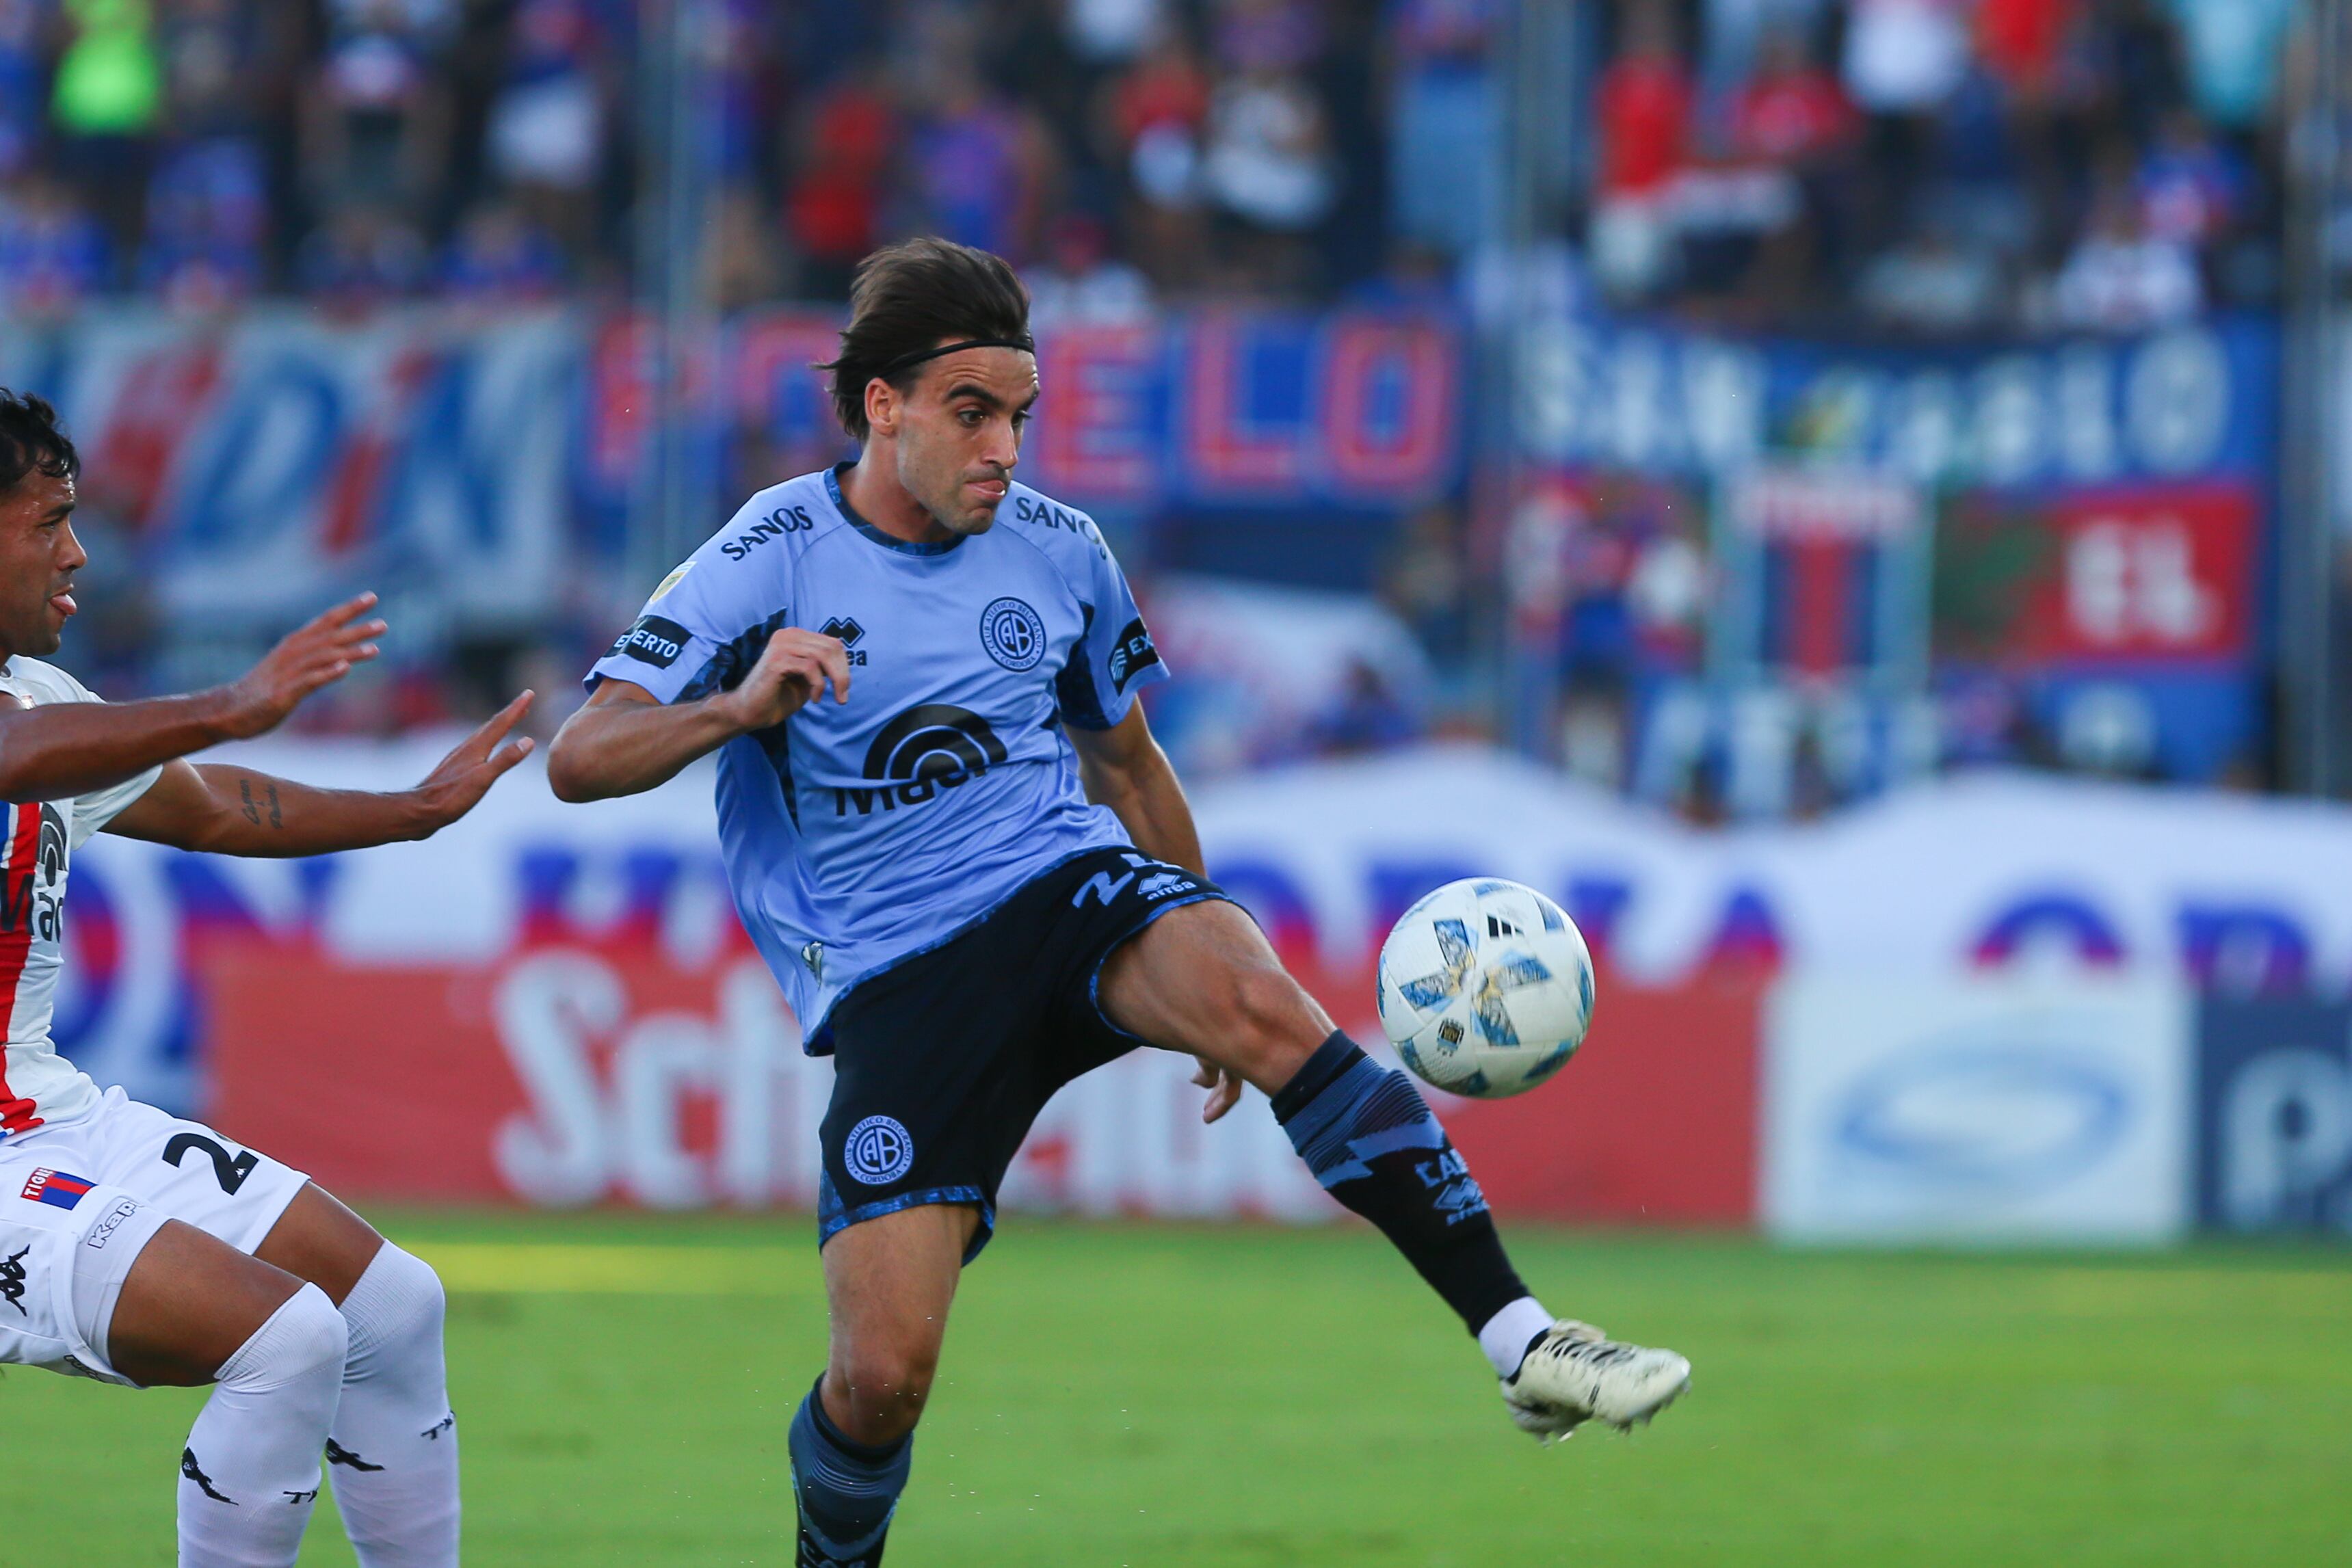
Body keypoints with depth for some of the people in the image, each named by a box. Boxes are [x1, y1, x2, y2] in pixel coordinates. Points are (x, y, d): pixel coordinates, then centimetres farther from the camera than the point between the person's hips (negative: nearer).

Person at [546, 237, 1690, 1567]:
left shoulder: (1060, 553, 8)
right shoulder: (772, 560, -4)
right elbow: (580, 759, -11)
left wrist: (1218, 994, 25)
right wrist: (740, 707, -29)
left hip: (1074, 886, 2)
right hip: (895, 979, -2)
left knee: (1263, 1003, -33)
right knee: (882, 1376, -15)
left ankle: (1523, 1340, -35)